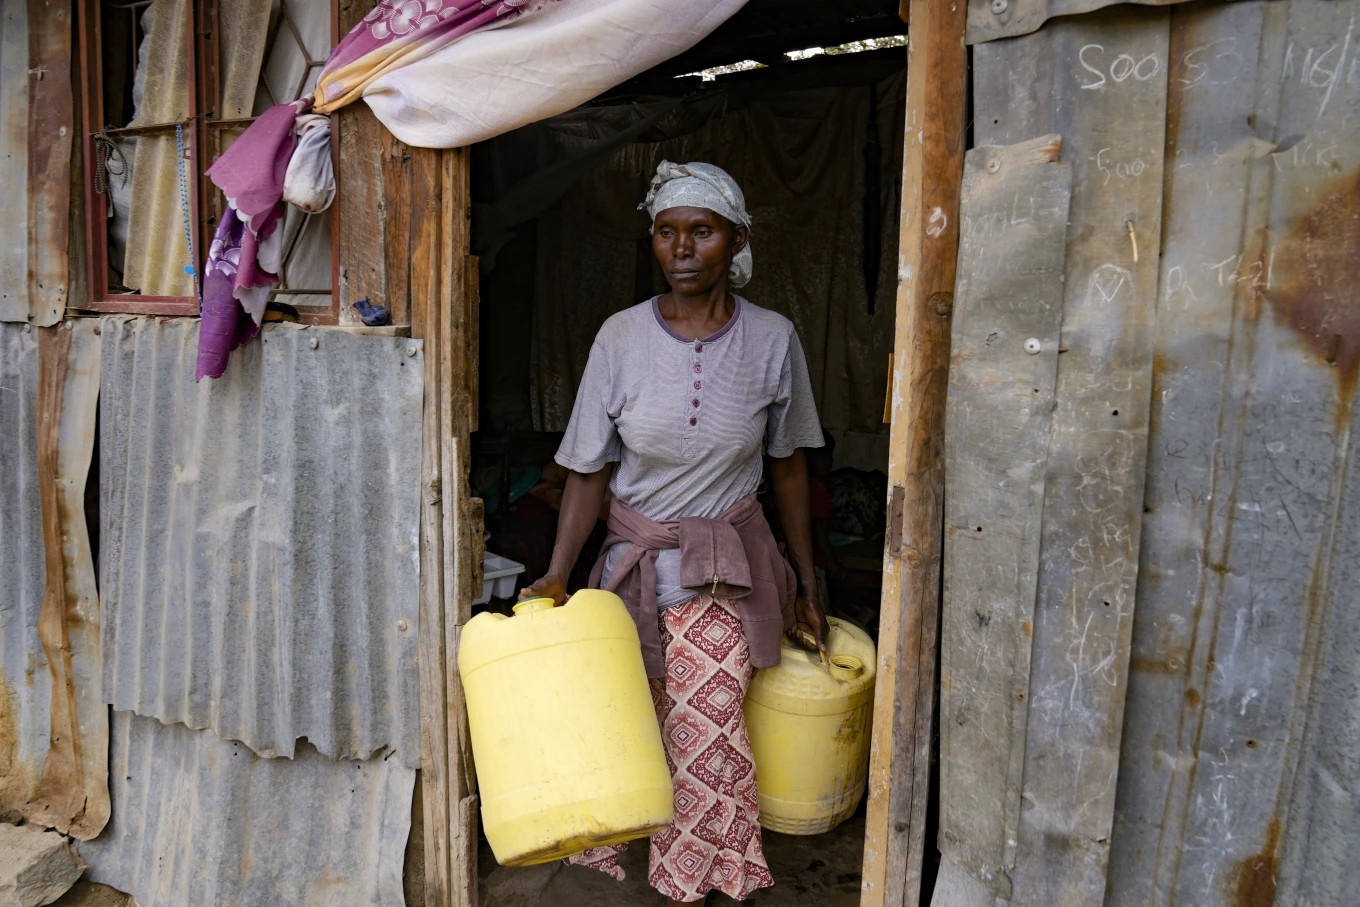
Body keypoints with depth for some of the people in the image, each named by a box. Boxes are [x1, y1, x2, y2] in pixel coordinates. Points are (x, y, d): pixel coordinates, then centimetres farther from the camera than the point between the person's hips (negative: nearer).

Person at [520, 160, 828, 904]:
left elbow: (788, 465, 2)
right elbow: (589, 470, -5)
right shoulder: (622, 337, -10)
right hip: (637, 561, 1)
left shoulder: (771, 340, -8)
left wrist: (805, 585, 6)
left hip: (728, 571, 0)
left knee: (706, 737, 1)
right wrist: (556, 576, -14)